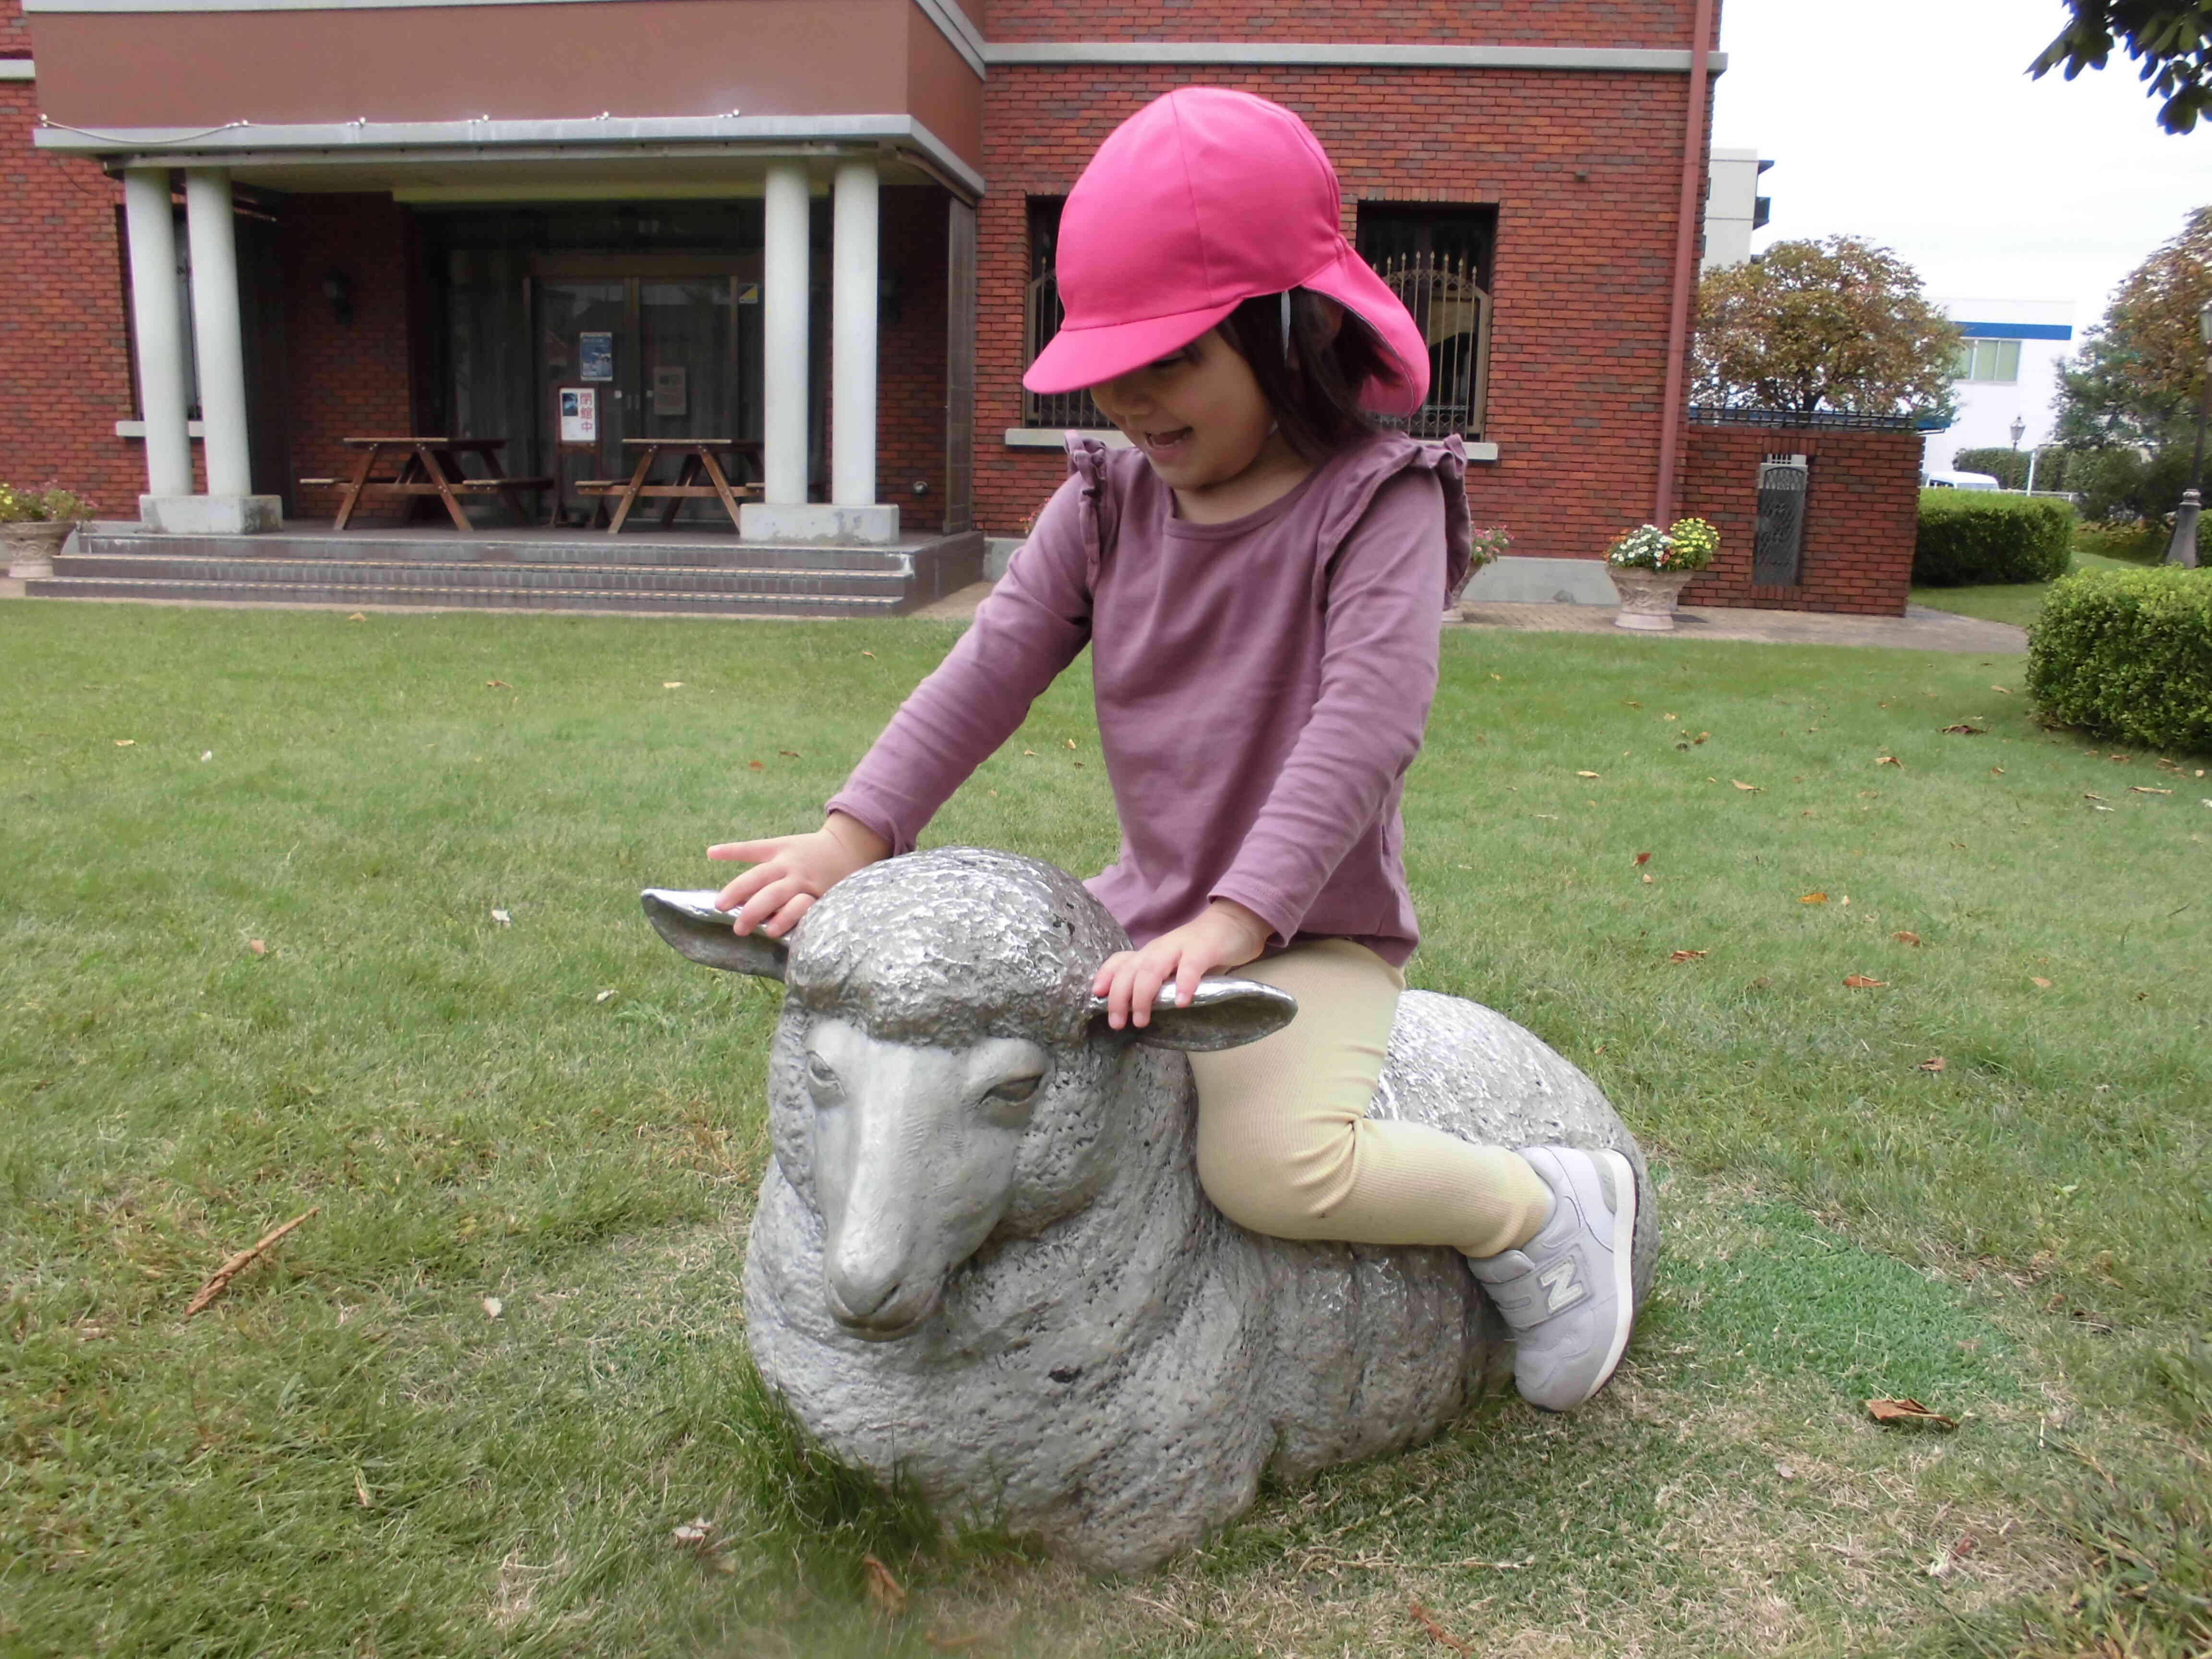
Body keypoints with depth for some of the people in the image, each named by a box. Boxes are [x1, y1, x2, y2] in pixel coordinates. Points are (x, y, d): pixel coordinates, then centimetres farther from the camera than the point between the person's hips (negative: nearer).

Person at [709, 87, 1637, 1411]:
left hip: (1313, 930, -6)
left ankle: (1547, 1207, -2)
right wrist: (855, 833, -18)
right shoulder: (1108, 506, 2)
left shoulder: (1377, 504, -14)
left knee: (1272, 1166, -29)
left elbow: (1366, 728, -27)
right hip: (1143, 902, 6)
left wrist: (1226, 926, -37)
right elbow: (989, 673, -5)